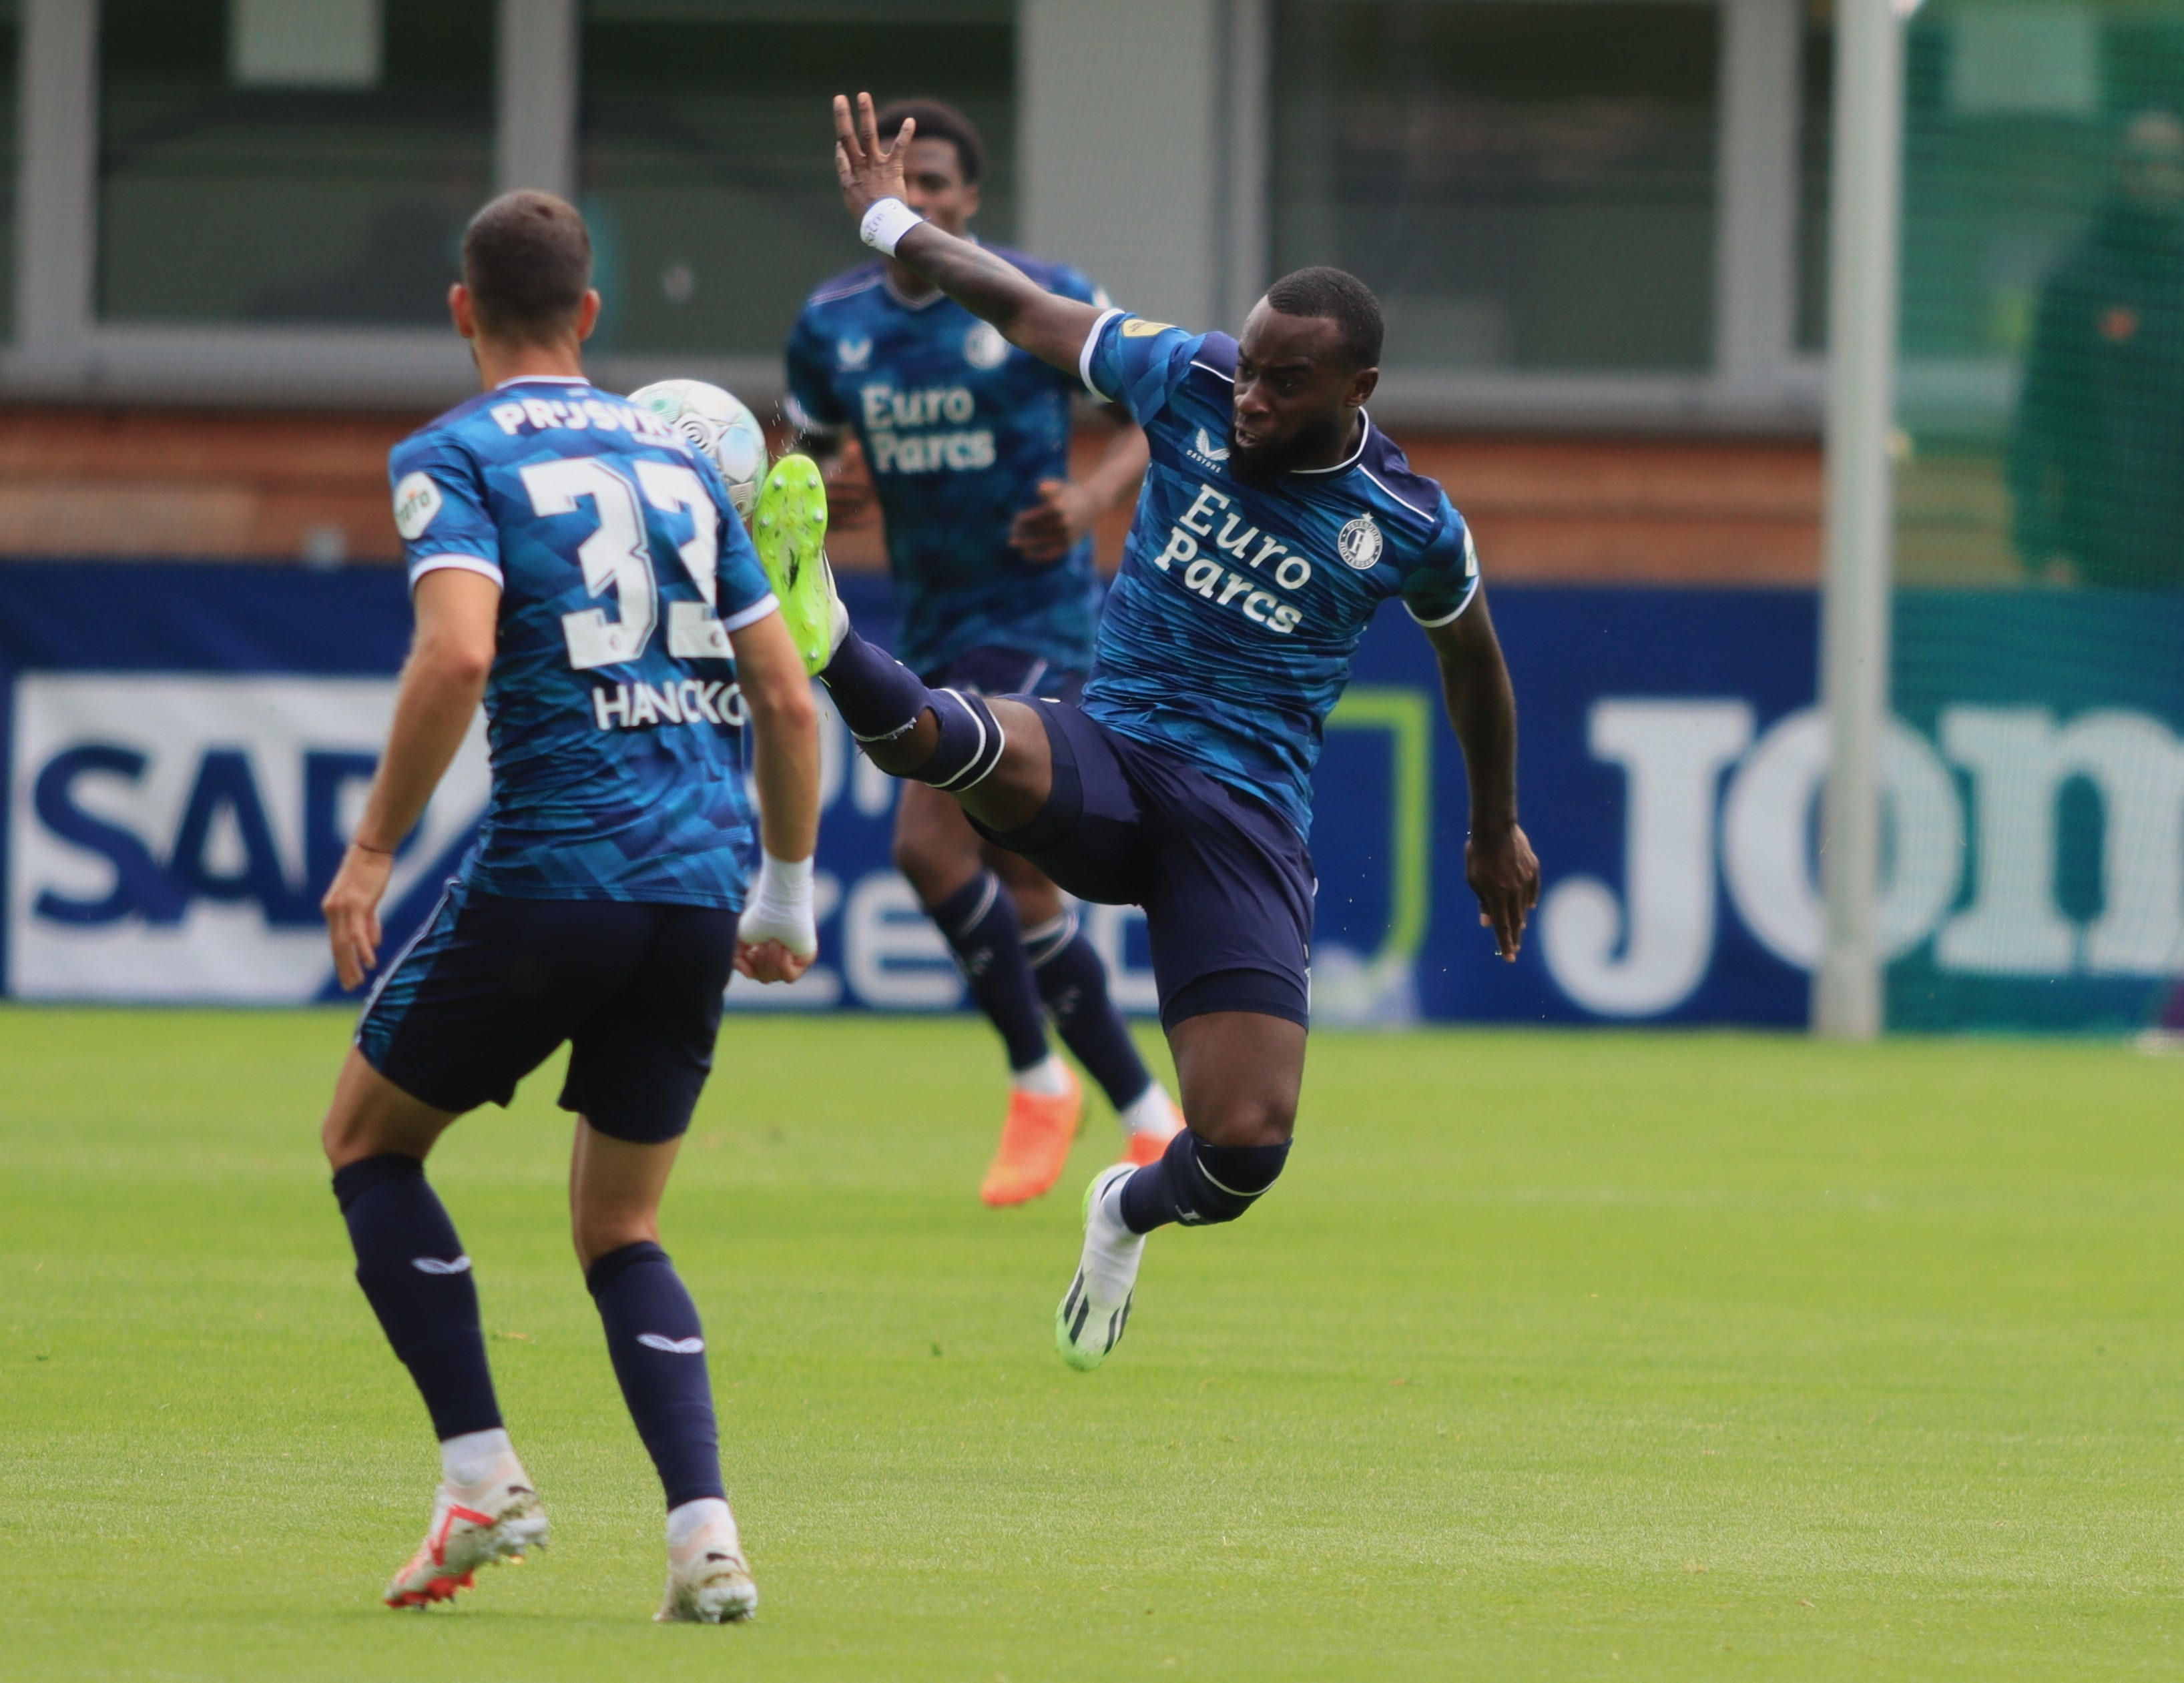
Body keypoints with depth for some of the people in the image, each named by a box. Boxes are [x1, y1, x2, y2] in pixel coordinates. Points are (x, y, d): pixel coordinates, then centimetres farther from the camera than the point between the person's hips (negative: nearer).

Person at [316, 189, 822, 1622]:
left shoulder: (455, 457, -1)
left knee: (369, 1138, 17)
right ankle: (707, 1538, -3)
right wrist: (789, 896, 26)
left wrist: (373, 850, -11)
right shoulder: (680, 462, 17)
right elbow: (789, 702, 16)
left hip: (553, 866, -5)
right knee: (620, 1232, 16)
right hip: (704, 880, 5)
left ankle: (483, 1475, 5)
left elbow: (458, 654, -18)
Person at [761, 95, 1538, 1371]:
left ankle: (1137, 1212, 23)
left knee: (1246, 1145, -11)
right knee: (988, 749, -39)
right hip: (1110, 762, 1)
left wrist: (1498, 828, 33)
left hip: (1247, 823, -1)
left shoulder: (1410, 526, -1)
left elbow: (1475, 663, 19)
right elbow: (1028, 313, 14)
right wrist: (892, 221, 24)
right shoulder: (1191, 384, -2)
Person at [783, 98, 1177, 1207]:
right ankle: (1147, 1117, 19)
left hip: (1035, 617, -6)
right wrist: (817, 491, -7)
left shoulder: (1044, 301, -9)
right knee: (1018, 883, 7)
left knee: (931, 843, -20)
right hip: (932, 631, 6)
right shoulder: (832, 324, 4)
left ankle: (1037, 1080, -3)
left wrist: (1094, 498, -18)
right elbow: (806, 450, 17)